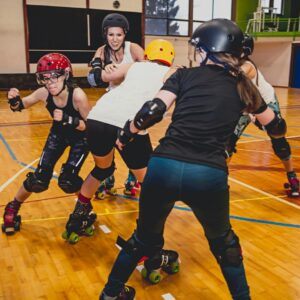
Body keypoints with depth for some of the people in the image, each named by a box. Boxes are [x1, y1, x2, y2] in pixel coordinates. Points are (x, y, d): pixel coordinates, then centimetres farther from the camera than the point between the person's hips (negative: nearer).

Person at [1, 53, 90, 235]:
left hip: (81, 137, -3)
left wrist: (68, 120, -42)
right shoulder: (44, 93, -23)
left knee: (67, 180, -17)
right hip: (58, 134, 3)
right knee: (39, 180, -4)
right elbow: (21, 105, -5)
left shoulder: (77, 95, -34)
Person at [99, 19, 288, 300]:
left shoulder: (185, 75, 9)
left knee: (145, 235, 26)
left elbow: (153, 110, -4)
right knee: (223, 242, 30)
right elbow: (277, 128, 25)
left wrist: (125, 135, 11)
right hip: (209, 175, 0)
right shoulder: (242, 86, 14)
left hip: (165, 167, 0)